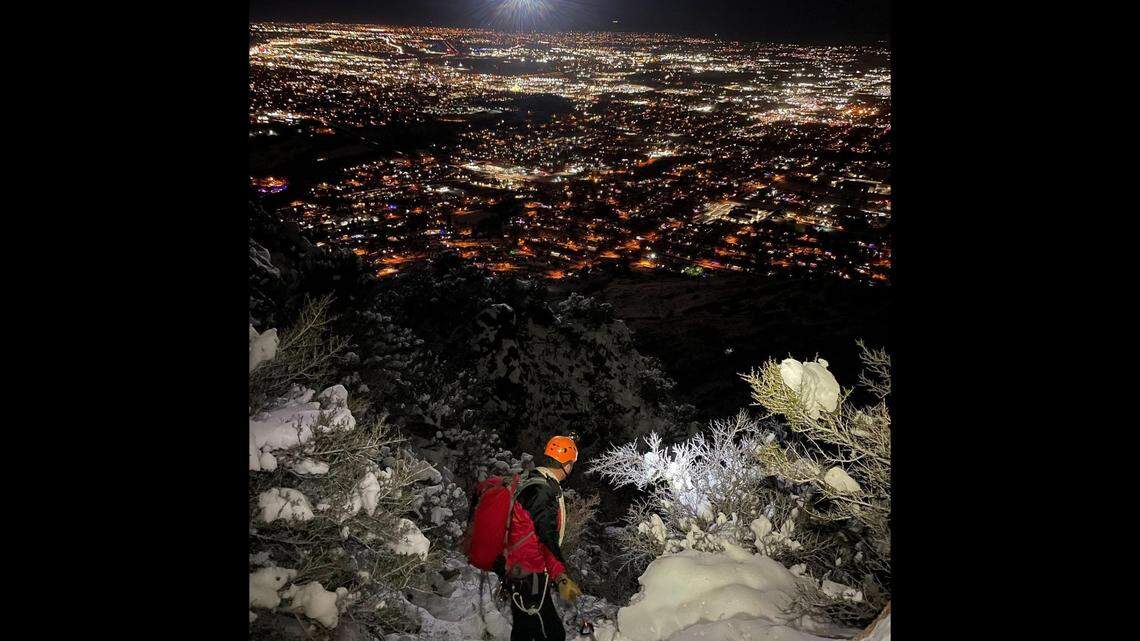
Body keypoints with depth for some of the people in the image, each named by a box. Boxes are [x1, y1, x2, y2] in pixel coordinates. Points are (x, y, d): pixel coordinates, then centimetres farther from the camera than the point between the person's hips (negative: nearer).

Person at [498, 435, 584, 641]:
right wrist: (561, 579, -25)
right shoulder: (544, 491, -20)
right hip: (530, 580, -10)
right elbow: (547, 539, -26)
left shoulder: (526, 481, 10)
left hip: (515, 574, 10)